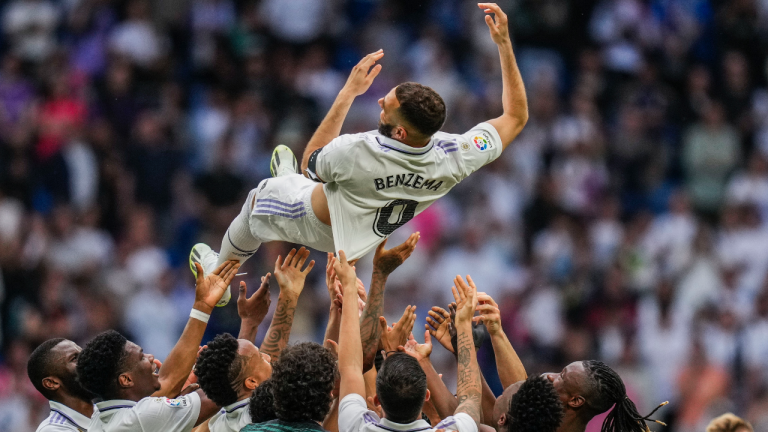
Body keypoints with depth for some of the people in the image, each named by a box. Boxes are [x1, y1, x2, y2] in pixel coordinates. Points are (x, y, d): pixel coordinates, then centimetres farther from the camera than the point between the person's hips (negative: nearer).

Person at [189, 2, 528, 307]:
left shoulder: (356, 153, -47)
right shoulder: (454, 156, -38)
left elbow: (310, 163, -21)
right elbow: (516, 116, -21)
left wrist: (348, 93, -23)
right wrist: (504, 43, -25)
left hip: (319, 226, -4)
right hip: (368, 234, 4)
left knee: (259, 198, 29)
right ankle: (288, 180, 66)